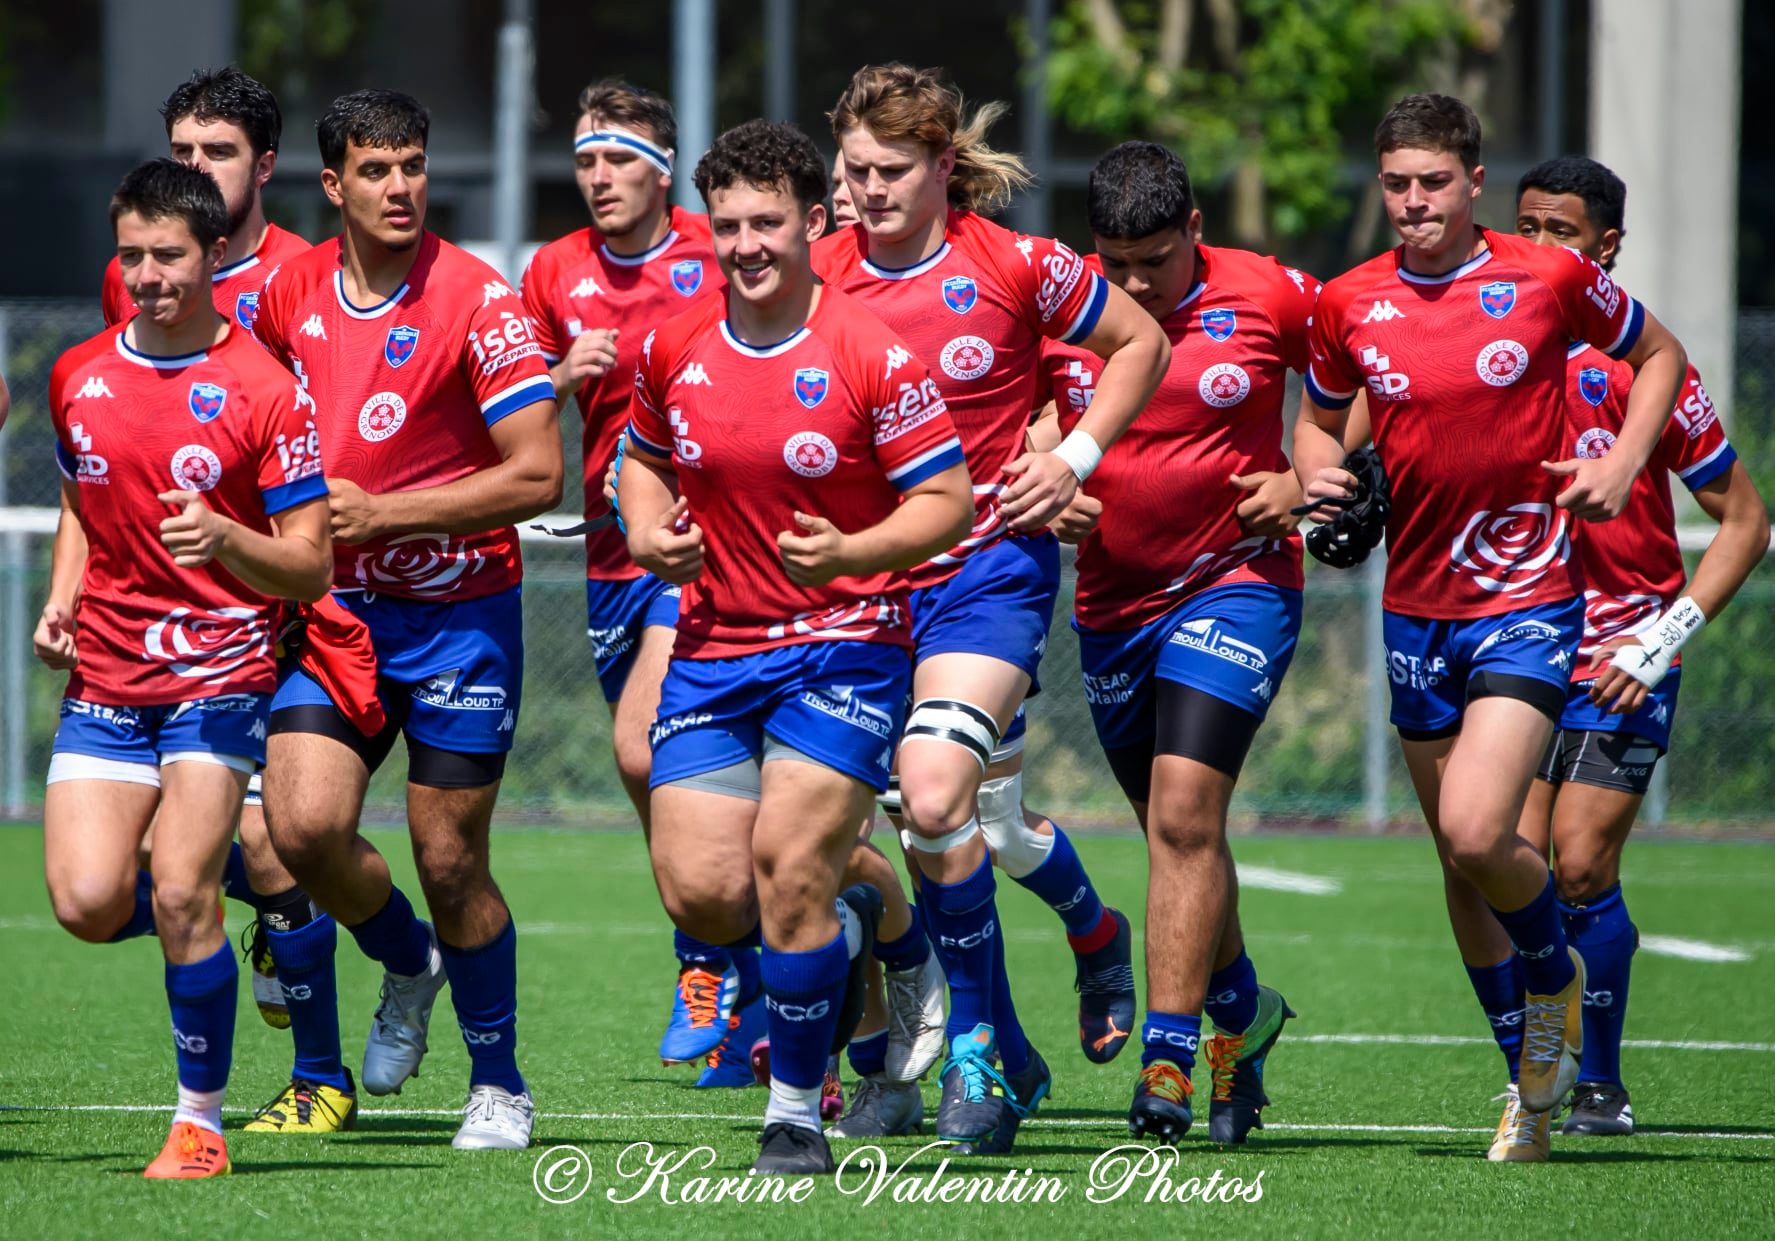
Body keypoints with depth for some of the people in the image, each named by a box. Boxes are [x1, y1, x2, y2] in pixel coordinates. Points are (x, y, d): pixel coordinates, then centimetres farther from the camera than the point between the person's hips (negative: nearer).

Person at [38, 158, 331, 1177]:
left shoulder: (264, 388, -7)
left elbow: (311, 568, -6)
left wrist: (224, 538, -25)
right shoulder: (78, 377, 8)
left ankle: (202, 1122, 0)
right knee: (88, 902, -11)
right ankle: (219, 895, 24)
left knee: (180, 897, -16)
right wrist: (61, 600, 8)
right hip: (104, 675, 4)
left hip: (220, 674, -4)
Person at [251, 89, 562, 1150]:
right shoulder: (290, 294, 2)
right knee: (303, 825, -13)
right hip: (336, 606, 4)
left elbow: (538, 476, -17)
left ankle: (500, 1083, 19)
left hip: (460, 612, -4)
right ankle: (409, 964, 18)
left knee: (449, 858, -1)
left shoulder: (478, 301, -13)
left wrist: (378, 512, -18)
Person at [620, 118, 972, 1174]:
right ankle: (845, 931, 30)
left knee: (789, 868, -15)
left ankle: (798, 1113, 1)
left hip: (843, 642, -5)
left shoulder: (871, 355, -10)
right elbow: (646, 456, 22)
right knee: (700, 893, -4)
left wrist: (850, 552, -25)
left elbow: (947, 501, -8)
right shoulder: (673, 350, 4)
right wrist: (647, 534, 1)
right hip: (713, 645, 5)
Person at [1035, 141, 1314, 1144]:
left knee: (1185, 813, -18)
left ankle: (1169, 1056, -17)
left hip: (1237, 581, -4)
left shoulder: (1269, 298, -8)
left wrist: (1303, 479, -8)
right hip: (1112, 601, 4)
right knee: (1174, 828, 13)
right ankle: (1242, 1009, 37)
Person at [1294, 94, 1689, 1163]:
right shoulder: (1350, 305, 1)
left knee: (1477, 832, -20)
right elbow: (1321, 418, 19)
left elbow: (1660, 354, 9)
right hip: (1417, 604, 4)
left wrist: (1624, 462, -5)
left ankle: (1558, 975, 12)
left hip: (1530, 598, -4)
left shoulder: (1553, 278, -7)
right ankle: (1537, 1078, 27)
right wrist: (1318, 473, -3)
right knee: (1462, 867, 9)